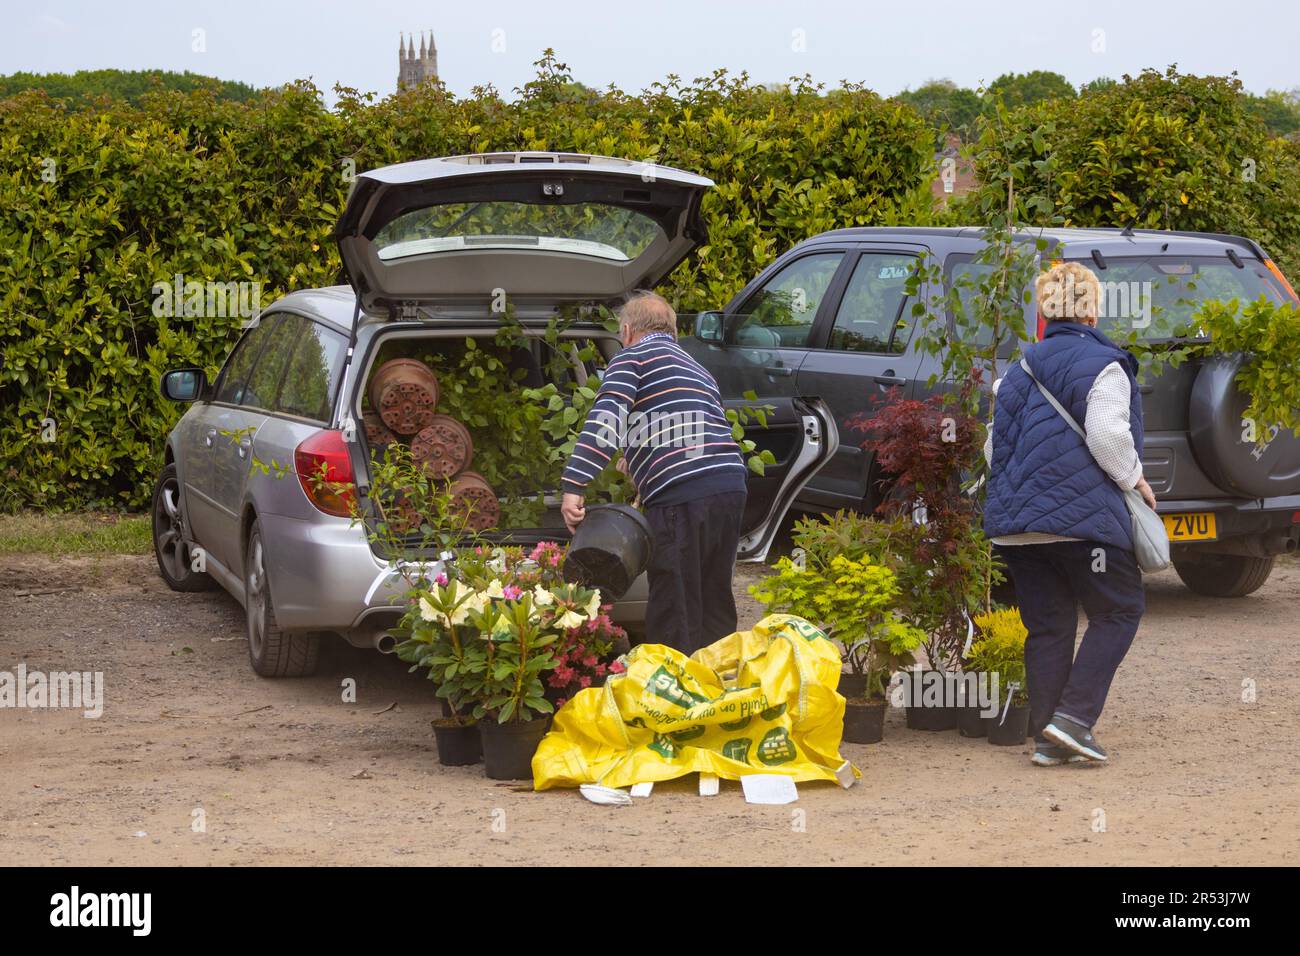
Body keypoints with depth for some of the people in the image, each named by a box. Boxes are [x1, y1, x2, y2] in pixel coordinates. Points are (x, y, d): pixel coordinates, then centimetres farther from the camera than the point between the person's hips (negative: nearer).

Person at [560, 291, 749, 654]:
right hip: (731, 487, 8)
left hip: (682, 492, -8)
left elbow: (606, 420, -9)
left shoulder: (632, 357, 6)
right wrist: (637, 467, 48)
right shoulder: (696, 368, 30)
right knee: (714, 604, 17)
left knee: (672, 615, -5)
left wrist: (574, 487, -14)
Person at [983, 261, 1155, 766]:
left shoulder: (1018, 373, 17)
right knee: (1119, 611, 6)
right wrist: (1133, 478, -2)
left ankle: (1047, 738, 7)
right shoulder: (1100, 365, -5)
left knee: (1047, 628, 10)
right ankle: (1073, 716, -7)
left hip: (1016, 525, 7)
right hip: (1083, 516, -6)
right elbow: (1107, 434, -17)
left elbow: (992, 447, 18)